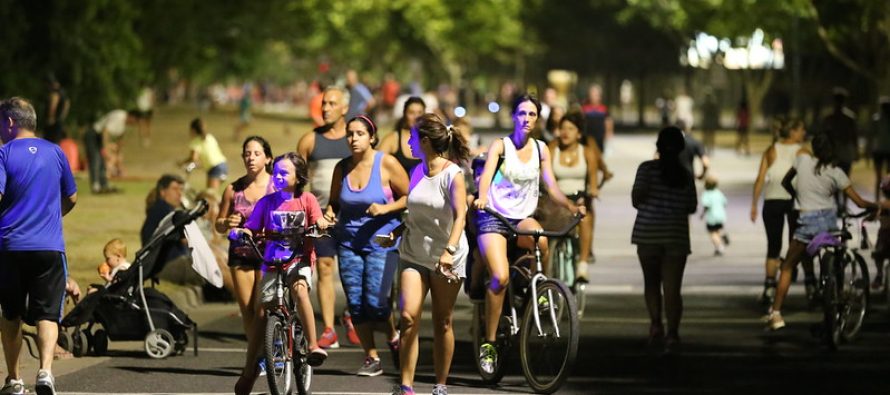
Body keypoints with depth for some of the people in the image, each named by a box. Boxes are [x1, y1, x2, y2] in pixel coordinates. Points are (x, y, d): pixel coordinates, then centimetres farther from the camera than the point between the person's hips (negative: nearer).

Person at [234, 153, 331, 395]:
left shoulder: (306, 200, 4)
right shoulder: (267, 202, 7)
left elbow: (318, 221, -4)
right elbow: (252, 228, 4)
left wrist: (321, 224, -28)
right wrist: (241, 232, -18)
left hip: (299, 261, -2)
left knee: (299, 289, -35)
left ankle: (313, 345, -31)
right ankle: (249, 371, 5)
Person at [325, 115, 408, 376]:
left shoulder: (387, 164, -6)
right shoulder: (342, 168, 5)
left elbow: (409, 197, -3)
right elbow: (334, 201, 17)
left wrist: (386, 208, -18)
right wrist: (329, 213, -5)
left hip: (381, 241, -4)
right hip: (348, 242, 4)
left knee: (375, 301, -12)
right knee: (355, 303, 1)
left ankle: (393, 336, 20)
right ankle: (371, 358, 13)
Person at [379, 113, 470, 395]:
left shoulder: (452, 174, -11)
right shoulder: (417, 172, 8)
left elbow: (460, 216, -20)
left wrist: (449, 250, -33)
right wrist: (396, 233, 7)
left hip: (446, 260, -4)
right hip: (413, 255, 4)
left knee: (443, 324, 5)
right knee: (409, 317, -11)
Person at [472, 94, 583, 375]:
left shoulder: (540, 149, 8)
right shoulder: (500, 146, -3)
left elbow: (551, 186, 5)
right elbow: (487, 175, -19)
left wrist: (570, 206, -14)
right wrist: (482, 197, -40)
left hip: (523, 217, 3)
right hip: (494, 216, -3)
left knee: (540, 240, -35)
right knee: (500, 277, -20)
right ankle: (489, 343, -8)